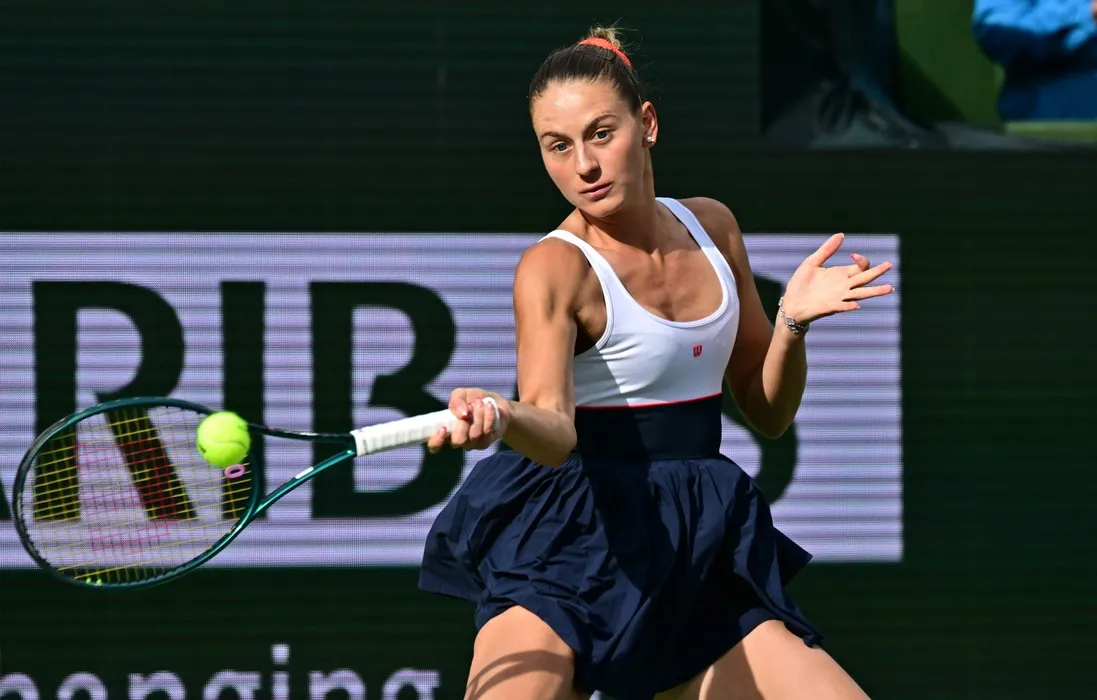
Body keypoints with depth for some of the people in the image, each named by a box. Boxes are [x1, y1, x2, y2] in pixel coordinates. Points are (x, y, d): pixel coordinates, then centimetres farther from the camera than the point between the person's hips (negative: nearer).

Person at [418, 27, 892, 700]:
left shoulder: (710, 226, 8)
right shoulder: (554, 267, -11)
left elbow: (768, 412, 15)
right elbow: (554, 428, -29)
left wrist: (793, 321, -4)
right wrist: (499, 418, -51)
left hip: (701, 551, 6)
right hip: (572, 544, -6)